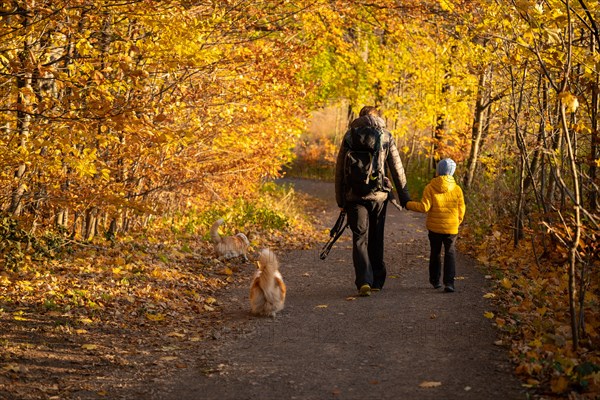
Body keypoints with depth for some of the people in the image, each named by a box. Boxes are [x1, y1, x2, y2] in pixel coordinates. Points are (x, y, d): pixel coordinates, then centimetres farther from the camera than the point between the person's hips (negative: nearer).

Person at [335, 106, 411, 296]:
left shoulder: (350, 136, 5)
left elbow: (339, 170, 5)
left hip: (354, 195, 0)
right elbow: (397, 168, 3)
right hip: (379, 195, 1)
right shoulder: (386, 136, 4)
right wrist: (404, 197, 8)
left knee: (360, 239, 0)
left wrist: (340, 199, 12)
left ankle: (364, 281, -16)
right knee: (376, 239, 13)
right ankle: (377, 281, 21)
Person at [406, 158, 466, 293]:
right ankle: (449, 282, -10)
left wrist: (409, 205, 0)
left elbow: (424, 207, -14)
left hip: (434, 227, 0)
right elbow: (461, 209, 2)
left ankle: (435, 280, 25)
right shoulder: (457, 189, -3)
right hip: (451, 228, 0)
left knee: (435, 253, 16)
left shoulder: (430, 188, -9)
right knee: (450, 254, 3)